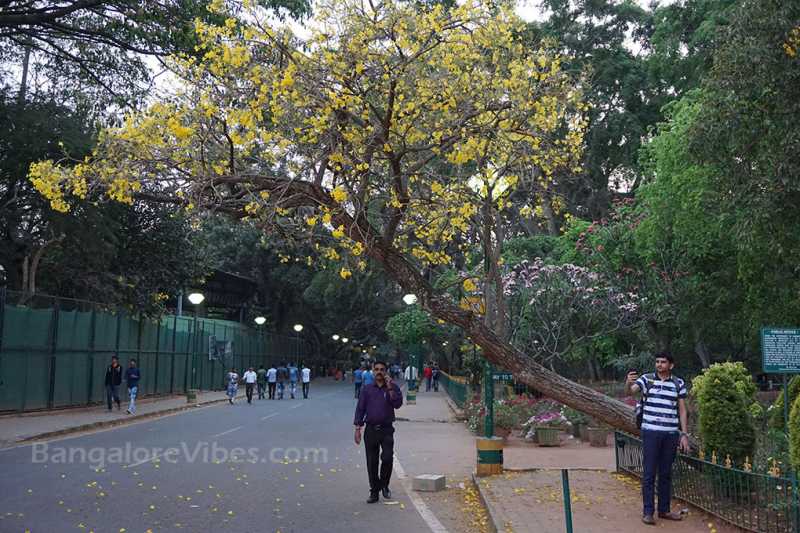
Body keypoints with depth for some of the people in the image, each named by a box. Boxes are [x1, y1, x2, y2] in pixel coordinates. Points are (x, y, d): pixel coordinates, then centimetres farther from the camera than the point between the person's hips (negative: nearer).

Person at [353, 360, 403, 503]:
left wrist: (390, 388, -17)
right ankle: (374, 492, 16)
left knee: (387, 458, -13)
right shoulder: (367, 389, 8)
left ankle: (384, 485, 12)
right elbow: (360, 408, 7)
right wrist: (358, 428, 1)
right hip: (371, 430, 2)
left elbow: (398, 404, -11)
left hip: (386, 429, -1)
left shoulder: (393, 388, 4)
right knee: (372, 462, 4)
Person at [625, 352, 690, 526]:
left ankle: (664, 509, 23)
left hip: (671, 434, 3)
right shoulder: (646, 379, -1)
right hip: (651, 432, -3)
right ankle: (648, 512, 6)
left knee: (666, 473, 12)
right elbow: (630, 392, -17)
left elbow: (682, 410, 10)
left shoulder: (678, 383, 6)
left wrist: (684, 434, 5)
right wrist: (628, 383, -40)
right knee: (649, 473, 0)